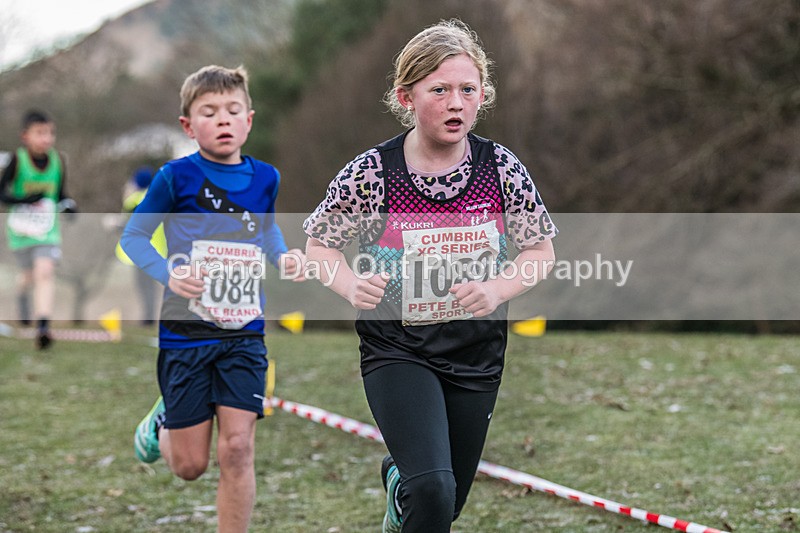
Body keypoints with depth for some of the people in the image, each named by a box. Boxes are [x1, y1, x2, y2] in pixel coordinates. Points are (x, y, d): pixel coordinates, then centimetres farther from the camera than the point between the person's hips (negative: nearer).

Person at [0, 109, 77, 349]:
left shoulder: (58, 161, -3)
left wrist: (68, 204, -11)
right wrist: (24, 200, -25)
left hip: (48, 228, 0)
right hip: (20, 228, 0)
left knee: (45, 272, -19)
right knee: (30, 275, 16)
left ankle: (43, 327, -25)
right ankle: (22, 295, 54)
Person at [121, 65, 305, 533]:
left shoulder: (265, 178, 3)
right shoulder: (177, 177, -9)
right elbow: (133, 237, -3)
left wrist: (285, 257, 1)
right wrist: (170, 274, -20)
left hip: (244, 335, 2)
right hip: (185, 334, -2)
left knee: (238, 449, -9)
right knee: (190, 465, 6)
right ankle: (162, 423, 42)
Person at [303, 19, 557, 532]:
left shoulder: (502, 167, -7)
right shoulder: (370, 172, -13)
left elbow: (542, 250, 4)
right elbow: (320, 245, 0)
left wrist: (498, 289, -15)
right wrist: (353, 286, -20)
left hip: (477, 352, 3)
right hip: (396, 351, -3)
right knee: (432, 490, -25)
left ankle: (398, 478, 52)